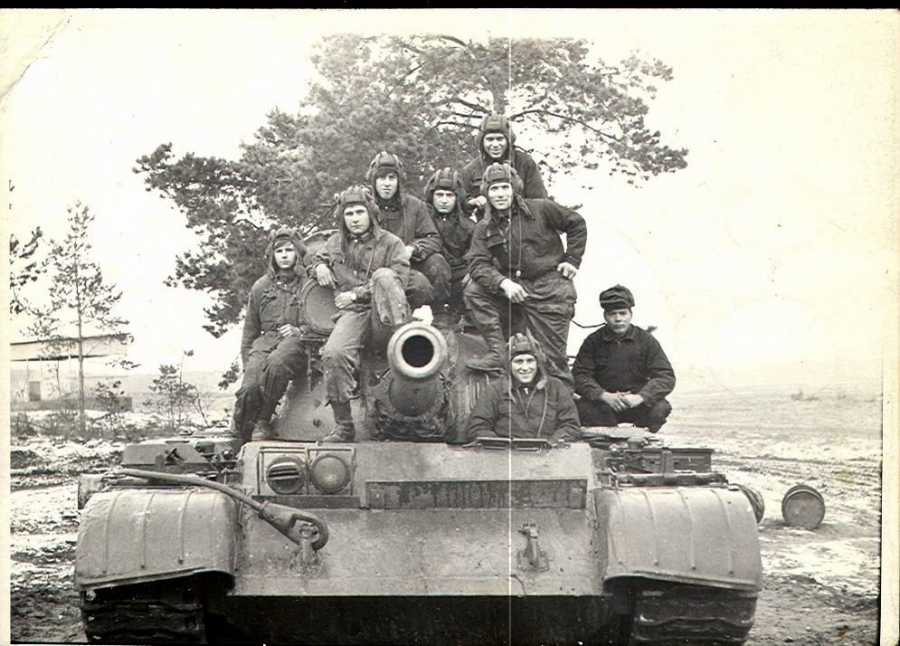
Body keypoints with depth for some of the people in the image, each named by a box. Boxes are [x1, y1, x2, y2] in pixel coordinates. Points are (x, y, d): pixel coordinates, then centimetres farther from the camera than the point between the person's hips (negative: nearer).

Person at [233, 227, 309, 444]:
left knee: (275, 365, -39)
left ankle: (263, 422, -26)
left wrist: (299, 330, -7)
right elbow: (249, 330, 24)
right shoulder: (260, 287, 20)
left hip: (297, 340, -3)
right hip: (265, 341, 3)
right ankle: (243, 441, -16)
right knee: (249, 388, -26)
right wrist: (246, 362, 14)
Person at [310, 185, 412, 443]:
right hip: (352, 314, 2)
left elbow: (397, 283, -4)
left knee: (382, 275, -33)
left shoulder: (391, 243, 6)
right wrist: (319, 268, 11)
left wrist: (357, 293, -8)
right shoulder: (335, 243, 19)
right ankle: (343, 426, -19)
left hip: (385, 316, -2)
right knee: (333, 354, -29)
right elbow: (315, 260, 37)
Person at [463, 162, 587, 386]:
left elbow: (577, 224, 7)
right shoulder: (484, 228, 4)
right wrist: (503, 283, -25)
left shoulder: (541, 209, -3)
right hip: (514, 286, 4)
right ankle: (496, 353, -20)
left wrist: (572, 260, 2)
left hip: (551, 286, -3)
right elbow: (478, 264, -8)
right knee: (473, 291, -18)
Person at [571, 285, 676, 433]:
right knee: (583, 408, -32)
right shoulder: (593, 342, 0)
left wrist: (640, 397, -25)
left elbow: (666, 376, -8)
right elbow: (580, 376, -9)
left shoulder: (646, 340, 0)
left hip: (638, 403, 0)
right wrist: (605, 396, -26)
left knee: (660, 408, -30)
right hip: (603, 404, 0)